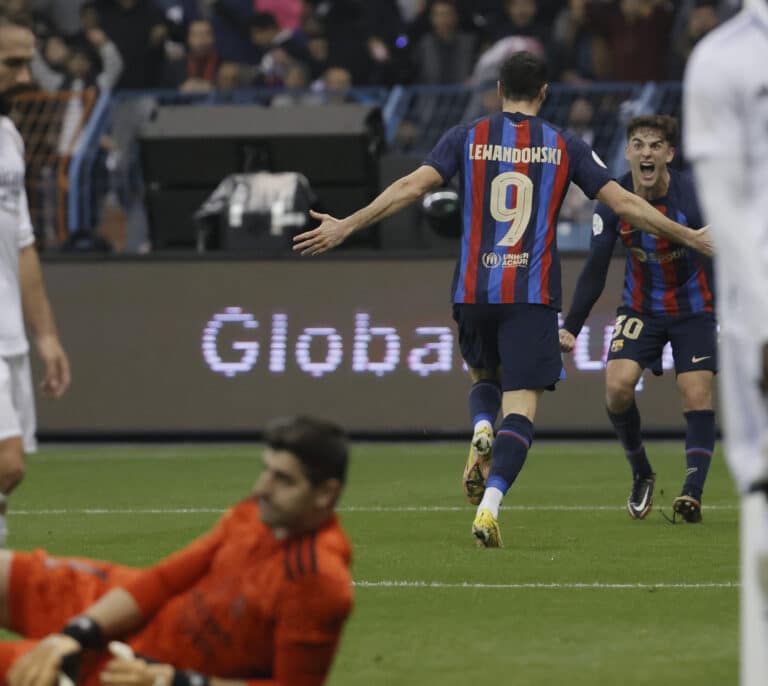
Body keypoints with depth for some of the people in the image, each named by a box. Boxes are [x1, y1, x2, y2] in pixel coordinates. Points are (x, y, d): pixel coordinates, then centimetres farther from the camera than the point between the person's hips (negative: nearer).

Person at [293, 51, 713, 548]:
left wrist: (346, 226, 0)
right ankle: (489, 506, -23)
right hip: (533, 295, -2)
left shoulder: (468, 137, 4)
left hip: (474, 290, 2)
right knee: (521, 406, -4)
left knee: (483, 376, 28)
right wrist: (691, 237, 16)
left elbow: (411, 187, -4)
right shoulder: (565, 146, 4)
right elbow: (624, 203, 4)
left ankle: (481, 433, -5)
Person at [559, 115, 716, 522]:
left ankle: (693, 491, -18)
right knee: (617, 385, -15)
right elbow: (595, 270, -4)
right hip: (640, 309, 2)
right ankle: (641, 474, 6)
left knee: (697, 395, -15)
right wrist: (570, 326, -9)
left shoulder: (693, 199, -23)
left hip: (693, 309, -2)